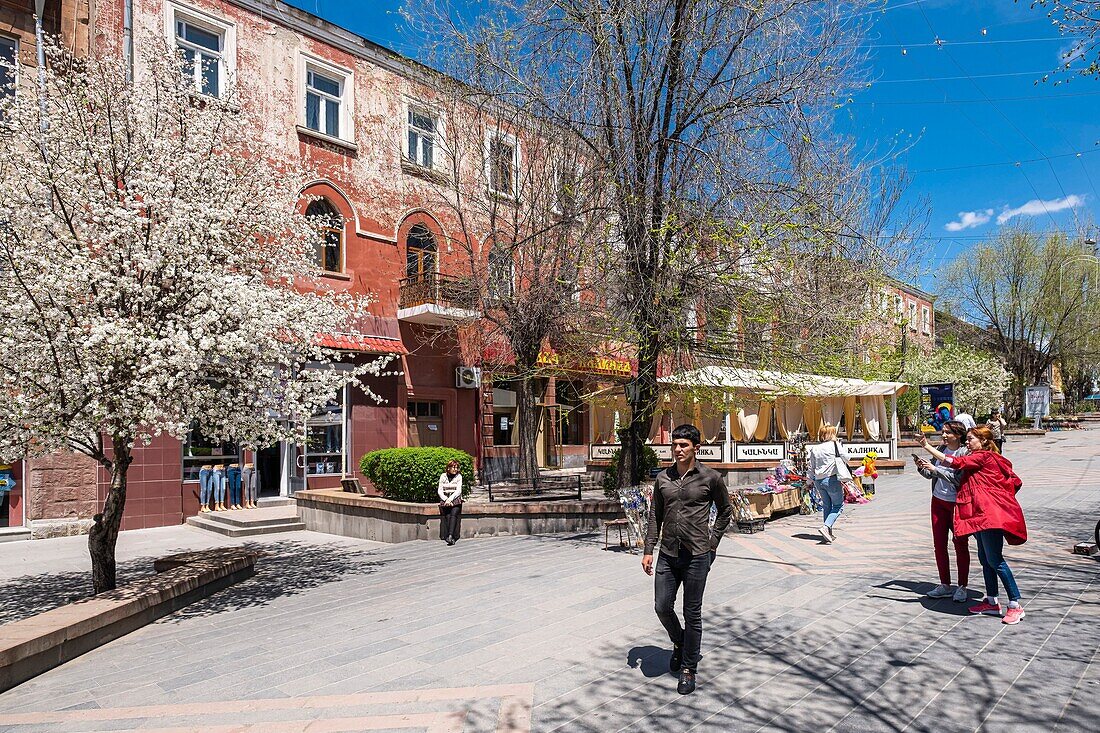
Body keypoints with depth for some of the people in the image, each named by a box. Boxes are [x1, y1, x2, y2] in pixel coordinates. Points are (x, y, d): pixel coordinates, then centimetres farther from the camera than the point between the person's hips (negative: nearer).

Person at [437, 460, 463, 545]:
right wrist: (446, 500, -10)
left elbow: (458, 491, -3)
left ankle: (450, 536, -36)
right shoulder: (443, 476, 8)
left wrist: (450, 499, -14)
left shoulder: (459, 476, 5)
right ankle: (451, 538, -19)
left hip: (455, 499, -1)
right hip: (445, 499, 1)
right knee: (447, 516, -18)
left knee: (453, 514, -26)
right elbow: (440, 491, 4)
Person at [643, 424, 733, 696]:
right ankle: (679, 643, 37)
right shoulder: (663, 478, 4)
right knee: (662, 607, 6)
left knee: (692, 614, 6)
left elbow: (725, 510, 9)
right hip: (668, 554, 3)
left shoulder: (710, 477, -5)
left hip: (697, 556, -3)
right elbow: (655, 515, 9)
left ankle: (689, 670, 23)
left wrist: (712, 541, 3)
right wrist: (648, 550, 5)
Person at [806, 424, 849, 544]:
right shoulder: (835, 445, -5)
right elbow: (846, 458, 3)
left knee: (826, 505, 17)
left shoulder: (814, 448, 9)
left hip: (818, 480, 5)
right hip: (831, 479, -5)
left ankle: (829, 532, 20)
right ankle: (826, 527, -15)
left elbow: (810, 467, 9)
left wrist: (813, 480, 18)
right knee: (838, 505, 4)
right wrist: (840, 445, 16)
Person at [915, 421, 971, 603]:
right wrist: (921, 466, -8)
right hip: (938, 501, 6)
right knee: (939, 544, 9)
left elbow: (959, 479, -22)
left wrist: (935, 469, -24)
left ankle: (962, 587, 14)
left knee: (961, 545, 3)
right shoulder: (941, 449, 5)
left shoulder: (965, 453, -13)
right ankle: (945, 585, 20)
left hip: (957, 504, -6)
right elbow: (930, 475, 11)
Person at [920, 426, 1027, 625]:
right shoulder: (988, 458, 19)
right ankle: (992, 602, 19)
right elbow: (1015, 482, 21)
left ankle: (1015, 604, -2)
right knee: (985, 558, 12)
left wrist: (928, 447, -16)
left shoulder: (982, 456, -9)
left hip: (991, 515, -10)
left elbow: (956, 462, -17)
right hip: (983, 514, 10)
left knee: (995, 559, -8)